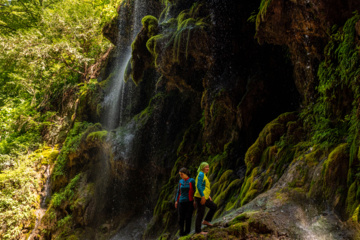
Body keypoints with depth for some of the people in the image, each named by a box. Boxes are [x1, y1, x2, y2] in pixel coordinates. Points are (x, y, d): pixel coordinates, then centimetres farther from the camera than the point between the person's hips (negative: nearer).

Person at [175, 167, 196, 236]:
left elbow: (195, 191, -3)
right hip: (181, 201, 3)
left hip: (189, 201, -3)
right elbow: (178, 192, 12)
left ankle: (187, 231, 10)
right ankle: (181, 231, 10)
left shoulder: (192, 181, -5)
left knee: (188, 217, -3)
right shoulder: (180, 181, 8)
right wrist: (176, 201, 5)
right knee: (181, 217, -1)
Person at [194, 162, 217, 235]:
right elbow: (198, 186, -22)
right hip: (200, 197, -10)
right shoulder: (201, 174, -13)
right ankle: (198, 230, 4)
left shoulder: (203, 175, 17)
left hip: (204, 197, 10)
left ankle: (206, 221, 20)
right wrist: (203, 196, -24)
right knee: (201, 213, -4)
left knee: (214, 207, 15)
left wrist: (208, 196, 22)